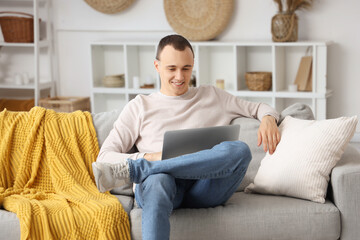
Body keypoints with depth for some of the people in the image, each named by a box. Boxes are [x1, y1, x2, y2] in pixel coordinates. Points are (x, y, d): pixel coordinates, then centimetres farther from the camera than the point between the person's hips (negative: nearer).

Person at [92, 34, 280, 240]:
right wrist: (149, 157, -7)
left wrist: (268, 119, 6)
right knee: (157, 181, -39)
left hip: (205, 186, 2)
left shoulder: (213, 97, 26)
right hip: (163, 181, -2)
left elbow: (258, 108, 32)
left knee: (239, 150, -31)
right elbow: (105, 157, 12)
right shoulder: (140, 106, 20)